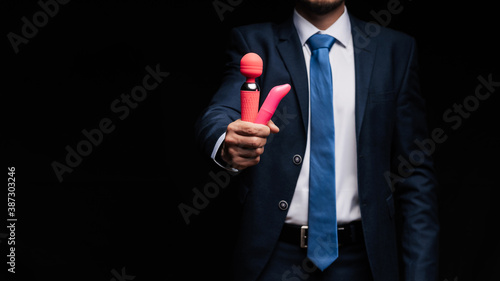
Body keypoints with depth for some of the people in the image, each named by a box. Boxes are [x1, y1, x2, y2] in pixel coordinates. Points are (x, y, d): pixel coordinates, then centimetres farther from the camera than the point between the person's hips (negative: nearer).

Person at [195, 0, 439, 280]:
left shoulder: (396, 50, 3)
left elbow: (416, 172, 0)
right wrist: (227, 143, -41)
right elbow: (219, 114, -17)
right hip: (274, 256, 0)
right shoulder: (254, 42, 1)